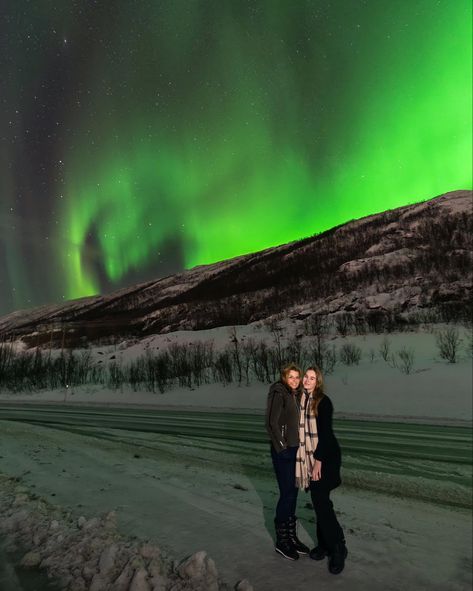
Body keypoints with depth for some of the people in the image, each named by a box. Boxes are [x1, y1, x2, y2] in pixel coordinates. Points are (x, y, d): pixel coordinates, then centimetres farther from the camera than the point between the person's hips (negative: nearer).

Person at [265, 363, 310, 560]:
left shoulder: (296, 396, 10)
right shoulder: (279, 394, -15)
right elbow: (272, 423, -18)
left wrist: (299, 446, 11)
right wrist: (282, 447, -15)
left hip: (295, 449, 8)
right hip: (283, 451, -8)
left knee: (293, 492, 15)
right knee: (287, 494, -1)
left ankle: (292, 536, 28)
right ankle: (281, 541, 14)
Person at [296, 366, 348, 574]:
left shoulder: (323, 401, -13)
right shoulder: (301, 400, 6)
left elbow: (325, 432, -16)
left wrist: (319, 460, -18)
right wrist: (307, 459, 12)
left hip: (325, 456, -6)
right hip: (308, 456, 6)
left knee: (321, 501, -8)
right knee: (319, 501, 13)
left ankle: (338, 549, 5)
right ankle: (324, 544, 25)